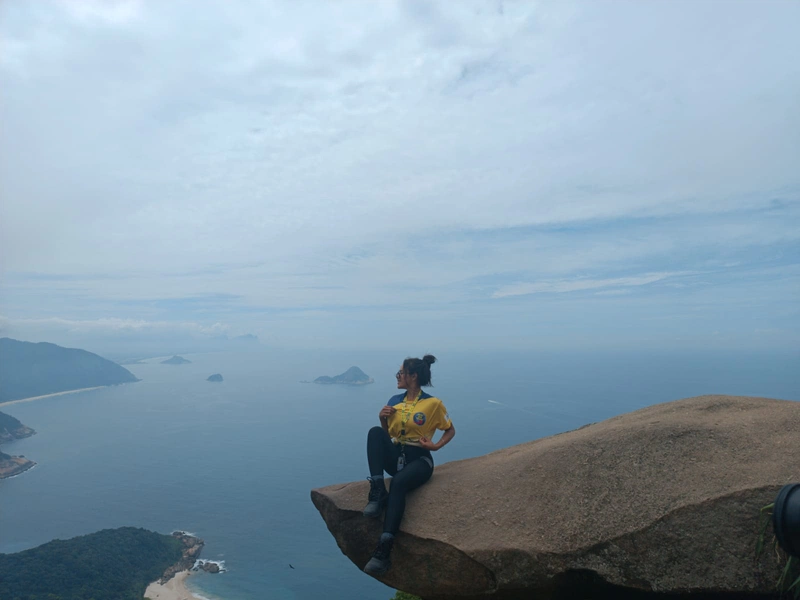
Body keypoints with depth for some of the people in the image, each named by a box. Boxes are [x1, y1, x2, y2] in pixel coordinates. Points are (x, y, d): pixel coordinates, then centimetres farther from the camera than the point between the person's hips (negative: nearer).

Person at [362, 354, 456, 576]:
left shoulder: (433, 403, -3)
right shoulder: (395, 401, 11)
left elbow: (450, 430, 8)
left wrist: (437, 445, -11)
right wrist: (383, 419, -3)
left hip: (419, 459, -5)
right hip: (394, 457, 5)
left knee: (398, 483, -39)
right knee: (375, 432, -27)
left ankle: (384, 549, -44)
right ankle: (377, 492, -32)